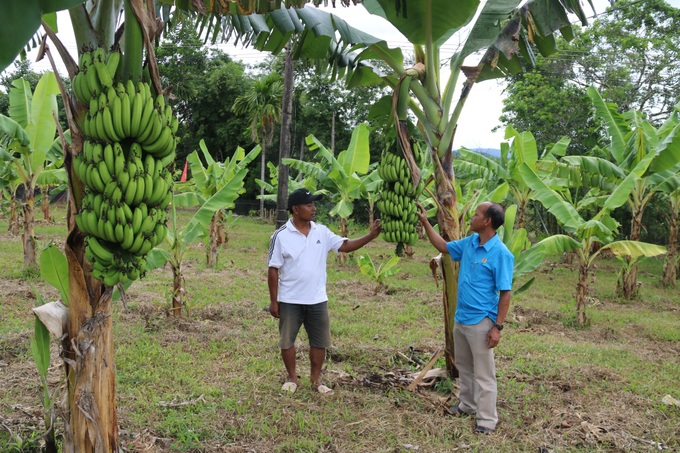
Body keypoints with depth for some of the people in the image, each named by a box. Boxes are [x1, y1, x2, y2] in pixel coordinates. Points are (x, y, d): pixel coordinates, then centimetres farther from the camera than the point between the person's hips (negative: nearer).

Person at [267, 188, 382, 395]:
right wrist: (273, 301, -8)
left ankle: (316, 378, 28)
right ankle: (292, 378, 28)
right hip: (289, 300, -3)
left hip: (317, 300, 3)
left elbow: (345, 245, 1)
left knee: (320, 341, 10)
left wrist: (370, 236, -13)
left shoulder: (322, 231, 1)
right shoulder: (281, 235, -10)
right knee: (287, 340, 9)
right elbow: (273, 270, -8)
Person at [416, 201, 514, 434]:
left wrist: (497, 327, -19)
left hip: (481, 322, -8)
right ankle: (468, 405, 39)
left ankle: (487, 419, 15)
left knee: (483, 373, 3)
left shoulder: (501, 254, -19)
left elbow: (505, 293, -17)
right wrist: (425, 222, 12)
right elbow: (443, 246, 19)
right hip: (460, 318, 8)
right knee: (463, 366, 22)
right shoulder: (469, 243, 2)